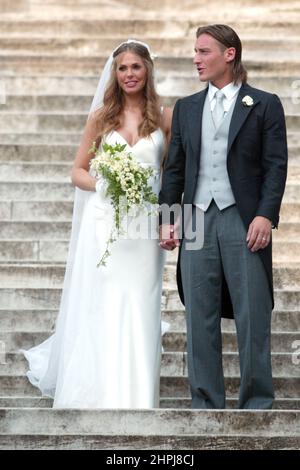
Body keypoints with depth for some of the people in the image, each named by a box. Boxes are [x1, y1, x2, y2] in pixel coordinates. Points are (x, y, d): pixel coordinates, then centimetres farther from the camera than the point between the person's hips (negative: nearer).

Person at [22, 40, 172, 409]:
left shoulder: (164, 118, 6)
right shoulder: (100, 117, 6)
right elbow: (78, 171, 9)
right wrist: (102, 184, -10)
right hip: (103, 223, 0)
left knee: (138, 313, -1)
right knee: (99, 312, -1)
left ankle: (134, 398, 6)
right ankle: (96, 395, 10)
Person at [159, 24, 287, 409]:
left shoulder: (264, 105, 4)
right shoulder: (186, 108, 15)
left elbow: (275, 165, -2)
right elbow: (174, 168, 14)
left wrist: (266, 215, -12)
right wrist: (167, 218, 5)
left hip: (243, 221, -4)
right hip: (197, 220, 4)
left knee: (252, 318, -1)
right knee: (200, 320, 4)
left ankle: (257, 403, 7)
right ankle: (206, 404, 10)